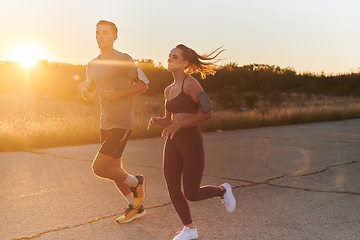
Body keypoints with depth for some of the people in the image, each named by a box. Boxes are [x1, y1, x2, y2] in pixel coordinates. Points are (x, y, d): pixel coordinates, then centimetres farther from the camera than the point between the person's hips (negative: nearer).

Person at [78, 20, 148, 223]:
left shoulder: (123, 59, -9)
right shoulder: (92, 66, 13)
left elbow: (143, 85, -7)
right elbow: (90, 96, 21)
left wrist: (119, 94, -18)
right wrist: (83, 90, -3)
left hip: (122, 124, -8)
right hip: (106, 123, 8)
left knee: (99, 167, -14)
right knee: (114, 170, 14)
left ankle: (136, 182, 12)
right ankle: (135, 207, 31)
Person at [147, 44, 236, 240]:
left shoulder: (191, 83, -11)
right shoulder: (168, 90, 13)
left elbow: (208, 113, -16)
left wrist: (179, 124, -20)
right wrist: (156, 120, -3)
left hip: (192, 142, -7)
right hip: (173, 143, 7)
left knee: (192, 194, -3)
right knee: (173, 190, 4)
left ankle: (222, 191, 26)